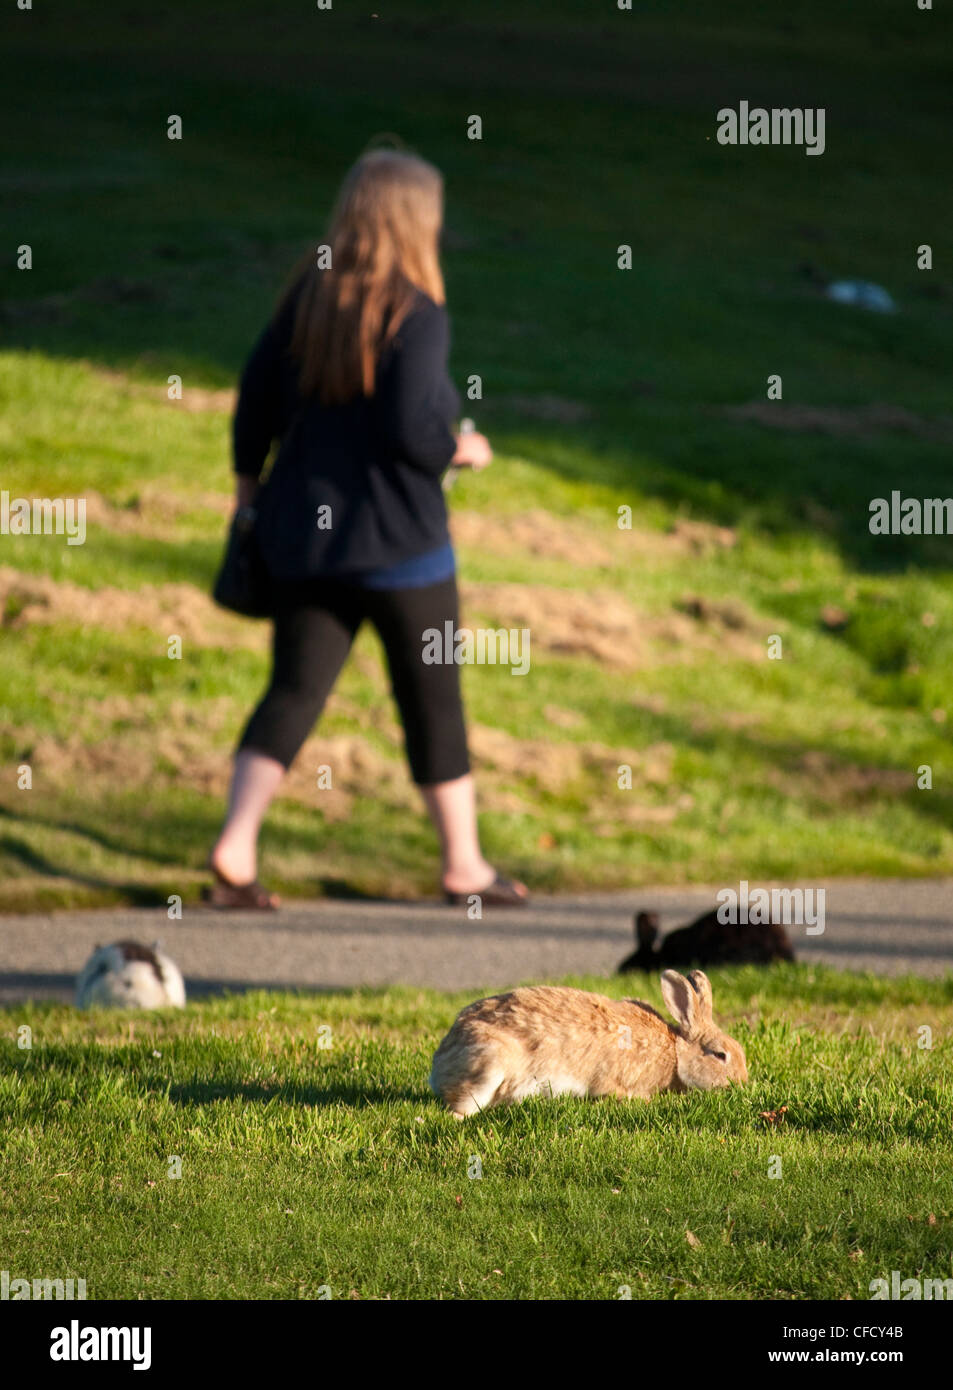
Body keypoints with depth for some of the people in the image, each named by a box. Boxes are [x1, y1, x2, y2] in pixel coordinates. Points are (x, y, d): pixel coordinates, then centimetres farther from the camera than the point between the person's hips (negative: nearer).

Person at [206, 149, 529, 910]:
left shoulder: (308, 293, 2)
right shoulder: (417, 317, -16)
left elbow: (257, 391, 7)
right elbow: (409, 431, -22)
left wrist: (250, 483, 19)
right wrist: (462, 450, -2)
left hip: (302, 534, 5)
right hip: (397, 541, -5)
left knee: (294, 692, 8)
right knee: (434, 699, 10)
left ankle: (235, 848, -7)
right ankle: (465, 863, 20)